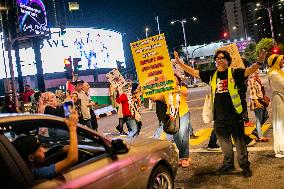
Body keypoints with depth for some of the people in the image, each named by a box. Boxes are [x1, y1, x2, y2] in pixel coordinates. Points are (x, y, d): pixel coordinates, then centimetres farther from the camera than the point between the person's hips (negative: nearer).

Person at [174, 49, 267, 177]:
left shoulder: (234, 73, -3)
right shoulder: (212, 75, 7)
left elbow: (249, 70, -18)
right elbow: (193, 72, 11)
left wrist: (259, 62, -37)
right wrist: (179, 62, 8)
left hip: (234, 114, -4)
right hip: (219, 116, 4)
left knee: (239, 142, 6)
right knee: (224, 142, 16)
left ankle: (245, 166, 19)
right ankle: (228, 165, 31)